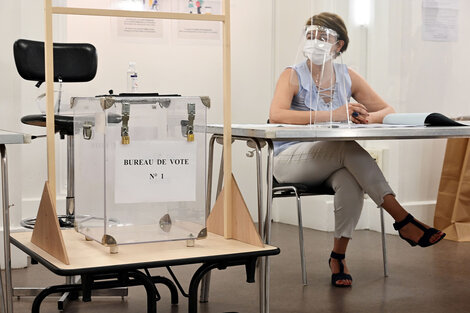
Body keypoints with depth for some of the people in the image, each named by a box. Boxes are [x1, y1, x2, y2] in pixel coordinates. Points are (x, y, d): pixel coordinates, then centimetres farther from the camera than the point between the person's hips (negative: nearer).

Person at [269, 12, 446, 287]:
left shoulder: (348, 77, 7)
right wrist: (334, 114, -33)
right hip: (291, 159, -3)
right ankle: (403, 221, -28)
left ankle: (338, 257, -18)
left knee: (351, 180, -33)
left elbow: (389, 111, 6)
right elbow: (276, 115, -26)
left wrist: (369, 117, -20)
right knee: (349, 147, -31)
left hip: (331, 164, 3)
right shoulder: (294, 76, -6)